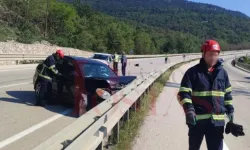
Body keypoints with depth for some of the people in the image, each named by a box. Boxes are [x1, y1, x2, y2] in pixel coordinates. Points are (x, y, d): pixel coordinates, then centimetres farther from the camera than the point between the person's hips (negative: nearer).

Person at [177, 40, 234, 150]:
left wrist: (230, 109, 12)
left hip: (217, 120, 3)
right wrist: (189, 109, -23)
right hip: (197, 118, -3)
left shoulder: (222, 72, 9)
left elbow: (227, 93, 19)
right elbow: (183, 93, -9)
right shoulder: (193, 72, -5)